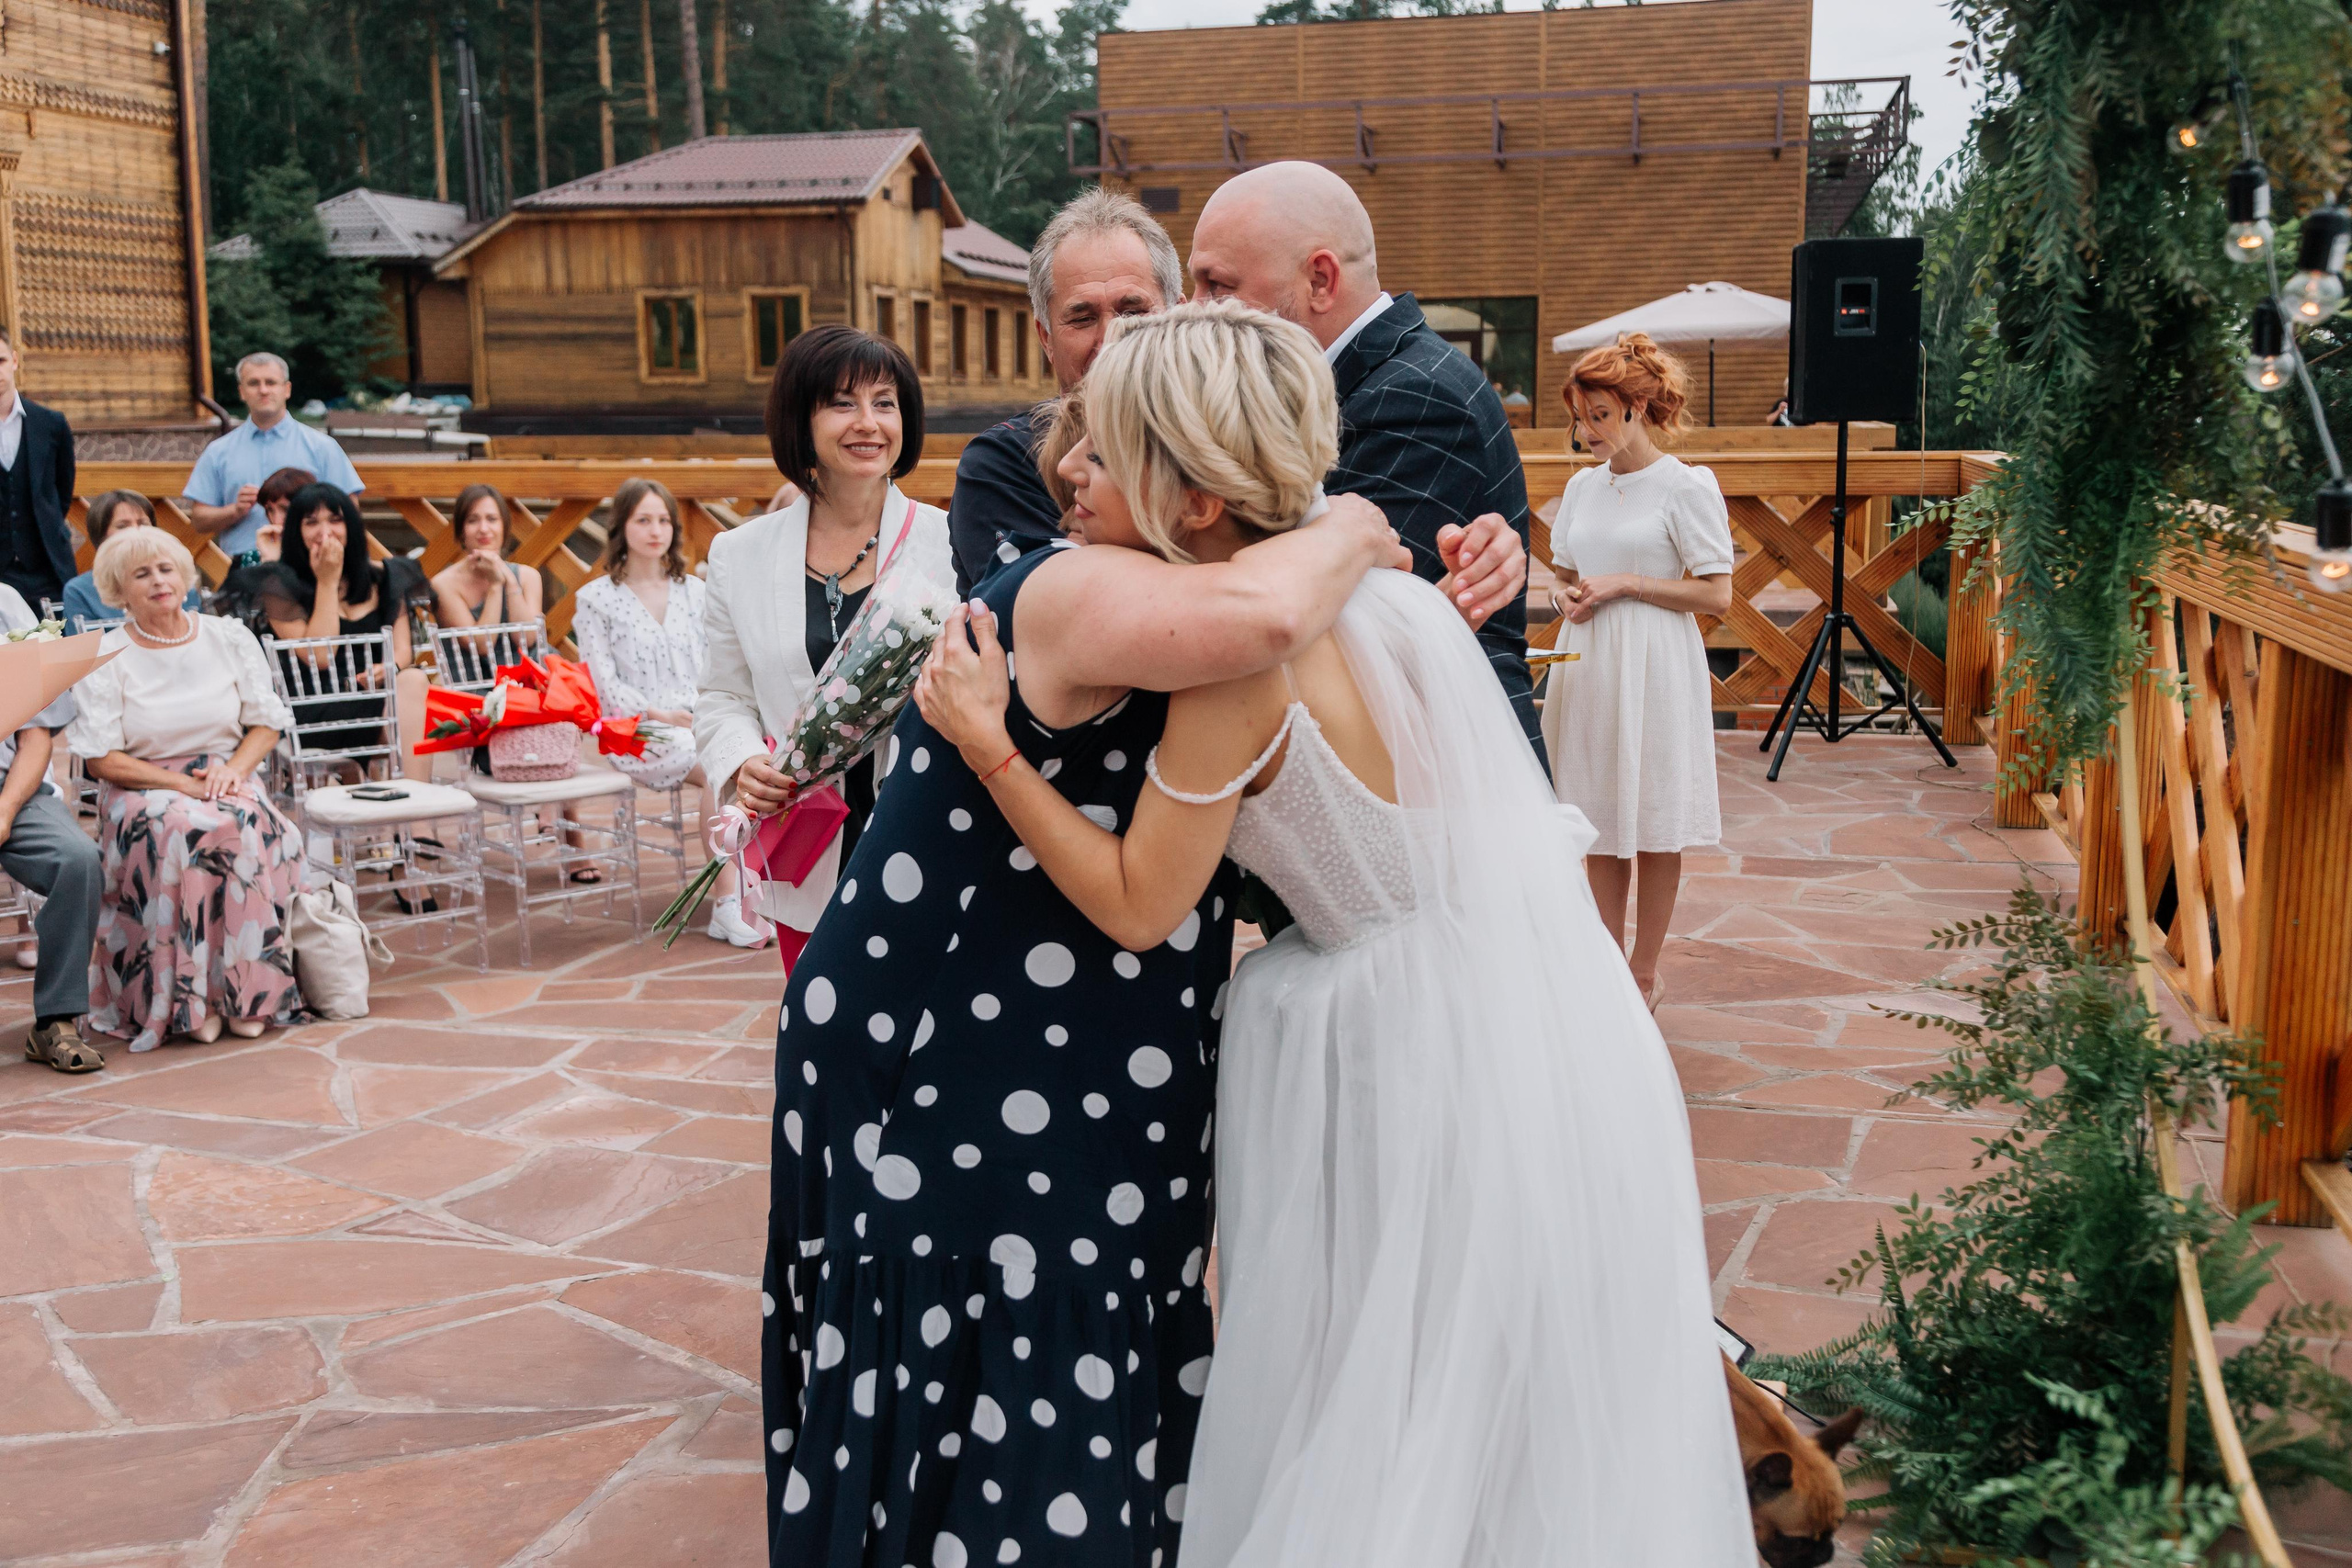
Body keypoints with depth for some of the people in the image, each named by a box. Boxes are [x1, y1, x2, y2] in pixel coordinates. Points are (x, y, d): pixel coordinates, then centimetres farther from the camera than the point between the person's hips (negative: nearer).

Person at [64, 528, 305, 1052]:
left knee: (252, 828, -33)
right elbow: (101, 760, -5)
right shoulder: (105, 657, 0)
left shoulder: (229, 639, 8)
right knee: (183, 832, -36)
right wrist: (182, 783, -15)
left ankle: (246, 992, -25)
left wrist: (234, 769, -10)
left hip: (227, 779, 2)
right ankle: (187, 999, -29)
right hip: (143, 790, -2)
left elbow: (268, 723, 10)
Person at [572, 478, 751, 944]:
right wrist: (662, 716, -14)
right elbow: (606, 683, -1)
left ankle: (729, 903, -32)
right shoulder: (595, 599, 6)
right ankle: (727, 904, -31)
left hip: (701, 722, 4)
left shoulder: (695, 591, 18)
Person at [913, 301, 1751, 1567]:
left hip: (1436, 1064, -8)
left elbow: (1137, 907, -18)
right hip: (1548, 1020, 8)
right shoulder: (1374, 580, 0)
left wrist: (990, 745, -15)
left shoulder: (1234, 652, -23)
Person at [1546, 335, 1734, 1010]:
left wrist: (1625, 585, -15)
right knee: (1600, 825, 10)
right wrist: (1567, 596, -2)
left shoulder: (1686, 486, -8)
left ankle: (1645, 976, 14)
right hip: (1587, 665, 6)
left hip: (1654, 669, -6)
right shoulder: (1582, 486, 10)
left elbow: (1716, 595, -10)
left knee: (1654, 827, 3)